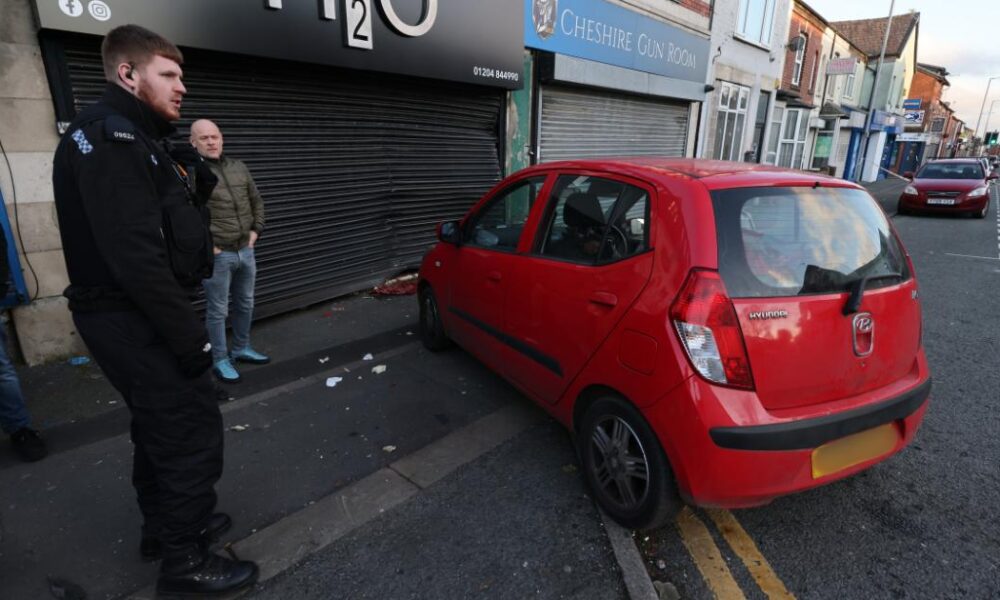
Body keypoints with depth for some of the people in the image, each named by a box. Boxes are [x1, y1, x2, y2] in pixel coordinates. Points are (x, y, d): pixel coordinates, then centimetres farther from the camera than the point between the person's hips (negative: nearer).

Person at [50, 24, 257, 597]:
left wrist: (189, 188, 3)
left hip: (135, 315, 11)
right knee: (193, 431, -3)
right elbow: (134, 255, -26)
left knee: (160, 426, 20)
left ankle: (164, 526, 38)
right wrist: (190, 336, -24)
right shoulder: (109, 136, -16)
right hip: (134, 319, -11)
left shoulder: (131, 137, 17)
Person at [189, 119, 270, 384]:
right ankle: (220, 360, 18)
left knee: (245, 305, 18)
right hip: (217, 255, -6)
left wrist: (255, 231, 8)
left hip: (246, 251, 6)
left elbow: (257, 202, 19)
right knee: (218, 311, 4)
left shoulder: (239, 168, 9)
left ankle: (242, 349, 35)